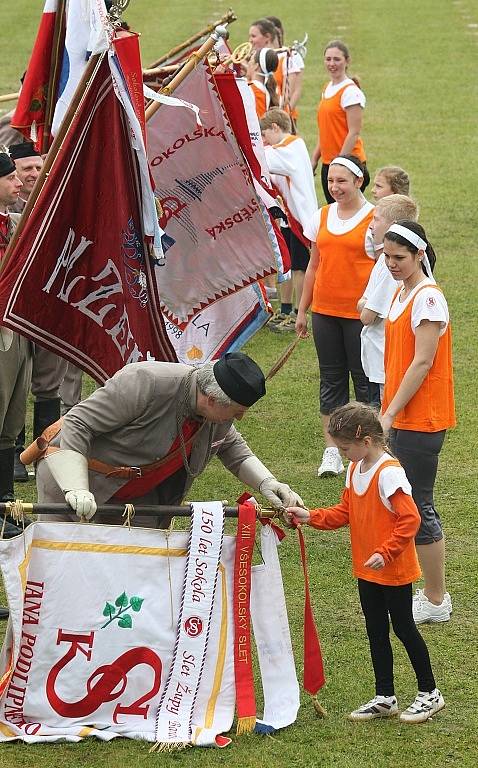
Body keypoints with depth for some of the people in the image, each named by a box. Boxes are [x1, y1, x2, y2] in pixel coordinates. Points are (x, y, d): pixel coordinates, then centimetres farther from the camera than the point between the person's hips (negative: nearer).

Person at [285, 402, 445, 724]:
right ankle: (385, 698, 23)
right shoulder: (355, 470, 6)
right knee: (376, 632, 13)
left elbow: (410, 520, -25)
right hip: (367, 570, 8)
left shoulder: (389, 473, -22)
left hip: (395, 570, -8)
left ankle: (429, 694, 16)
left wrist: (385, 554, -26)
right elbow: (344, 513, 13)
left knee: (404, 628, 2)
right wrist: (310, 517, 0)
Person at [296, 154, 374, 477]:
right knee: (331, 379, 9)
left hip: (361, 314, -5)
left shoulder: (375, 218, -7)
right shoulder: (322, 217, 9)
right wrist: (302, 310, 15)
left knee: (364, 380, 3)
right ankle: (332, 450, 14)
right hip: (324, 311, 5)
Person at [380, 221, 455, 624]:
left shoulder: (428, 298, -17)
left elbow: (422, 363, -20)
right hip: (402, 418, 9)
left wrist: (390, 413, -19)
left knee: (417, 507, -4)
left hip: (421, 419, -9)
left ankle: (436, 601, 5)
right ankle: (431, 592, 20)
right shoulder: (402, 293, 12)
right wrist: (389, 411, 14)